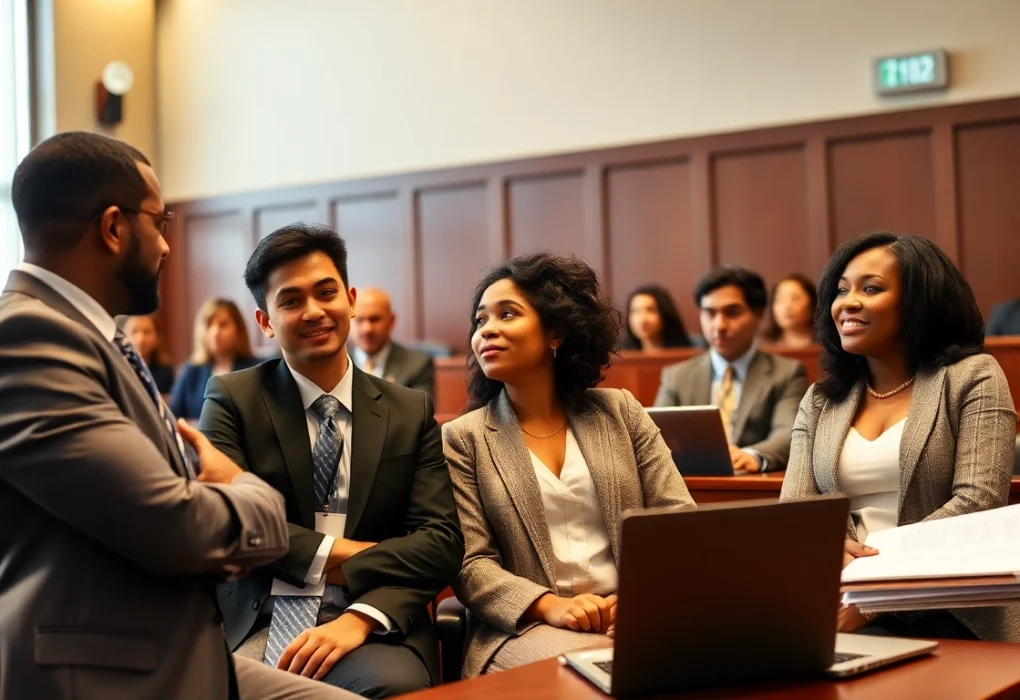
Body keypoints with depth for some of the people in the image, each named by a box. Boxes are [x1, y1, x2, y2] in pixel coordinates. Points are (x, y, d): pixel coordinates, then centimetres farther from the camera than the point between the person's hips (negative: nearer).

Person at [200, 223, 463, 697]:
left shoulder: (411, 413, 10)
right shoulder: (233, 399, 6)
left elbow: (442, 541, 0)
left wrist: (361, 618, -16)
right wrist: (340, 553, -9)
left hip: (372, 626, 1)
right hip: (254, 624, -1)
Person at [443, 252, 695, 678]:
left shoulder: (619, 412, 12)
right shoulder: (464, 439, 5)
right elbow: (470, 564, -2)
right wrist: (549, 606, -20)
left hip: (635, 614, 3)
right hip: (528, 626, -3)